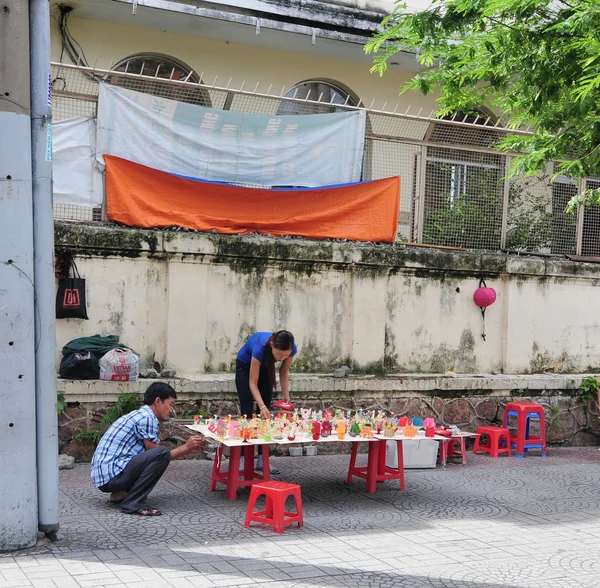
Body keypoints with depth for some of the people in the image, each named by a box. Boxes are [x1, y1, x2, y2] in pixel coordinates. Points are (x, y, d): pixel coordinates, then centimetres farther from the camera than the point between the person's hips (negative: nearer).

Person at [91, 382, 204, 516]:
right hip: (111, 474, -10)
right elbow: (160, 455, -9)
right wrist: (185, 447, 0)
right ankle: (133, 503, -14)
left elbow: (154, 458, 20)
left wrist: (188, 449, 16)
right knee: (162, 453, -21)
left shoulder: (140, 415, 19)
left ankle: (120, 493, 12)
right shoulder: (147, 417, -11)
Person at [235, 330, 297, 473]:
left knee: (266, 413, -2)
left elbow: (283, 373, -10)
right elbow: (253, 383, -36)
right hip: (245, 365, -4)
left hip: (265, 367, 4)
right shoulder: (260, 348, -44)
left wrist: (286, 395, -19)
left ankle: (262, 460, 1)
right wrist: (261, 406, -47)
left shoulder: (292, 349, -31)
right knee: (247, 412, -10)